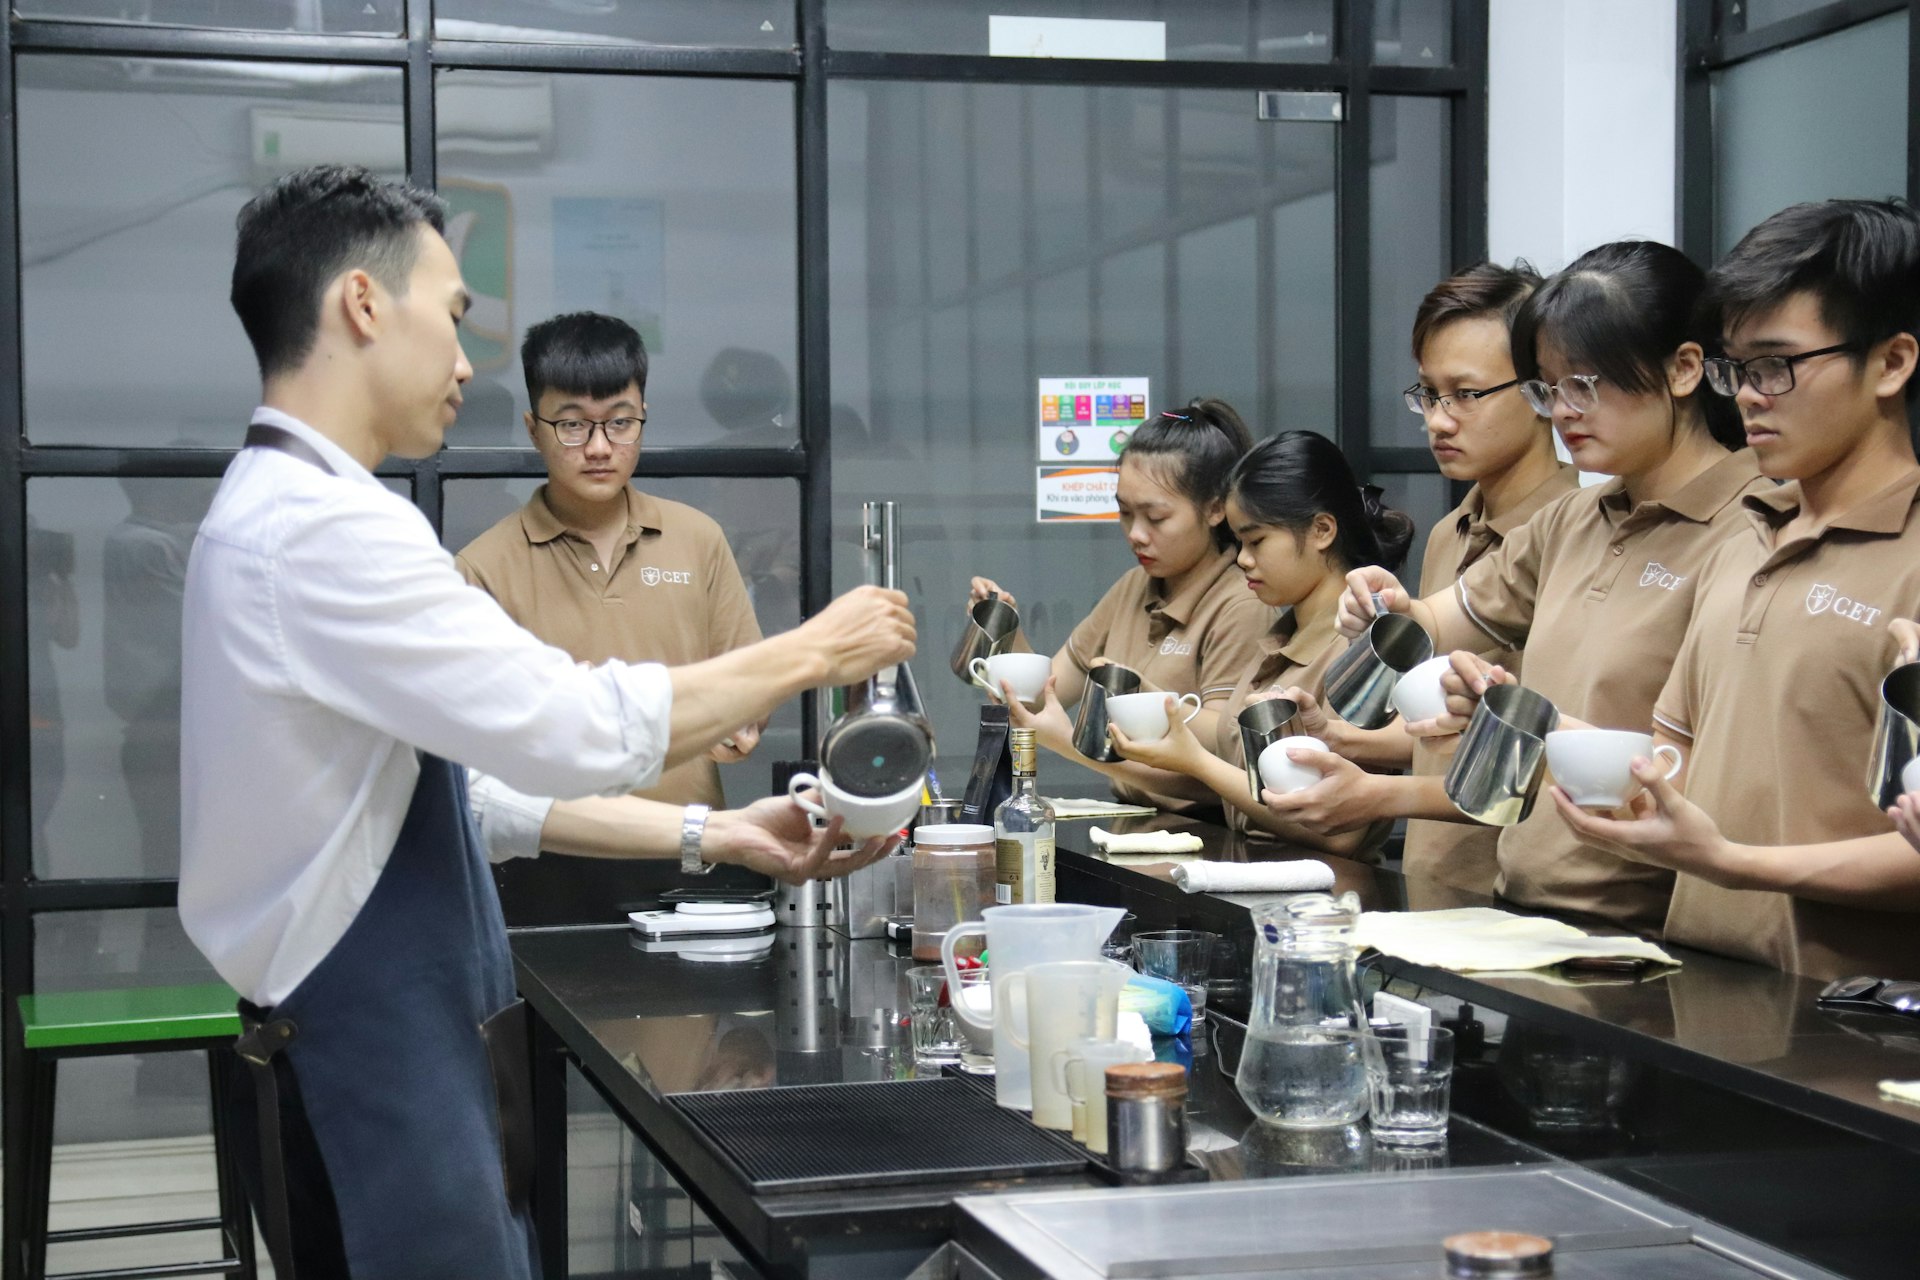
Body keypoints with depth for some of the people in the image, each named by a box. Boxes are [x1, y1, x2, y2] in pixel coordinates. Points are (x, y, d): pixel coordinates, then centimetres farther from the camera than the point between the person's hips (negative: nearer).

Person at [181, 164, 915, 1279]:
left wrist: (718, 838, 11)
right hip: (375, 1073, -10)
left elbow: (500, 767, 15)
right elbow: (579, 730, -21)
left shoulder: (285, 513, 13)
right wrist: (811, 652, -8)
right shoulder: (322, 528, -20)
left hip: (387, 1049, 10)